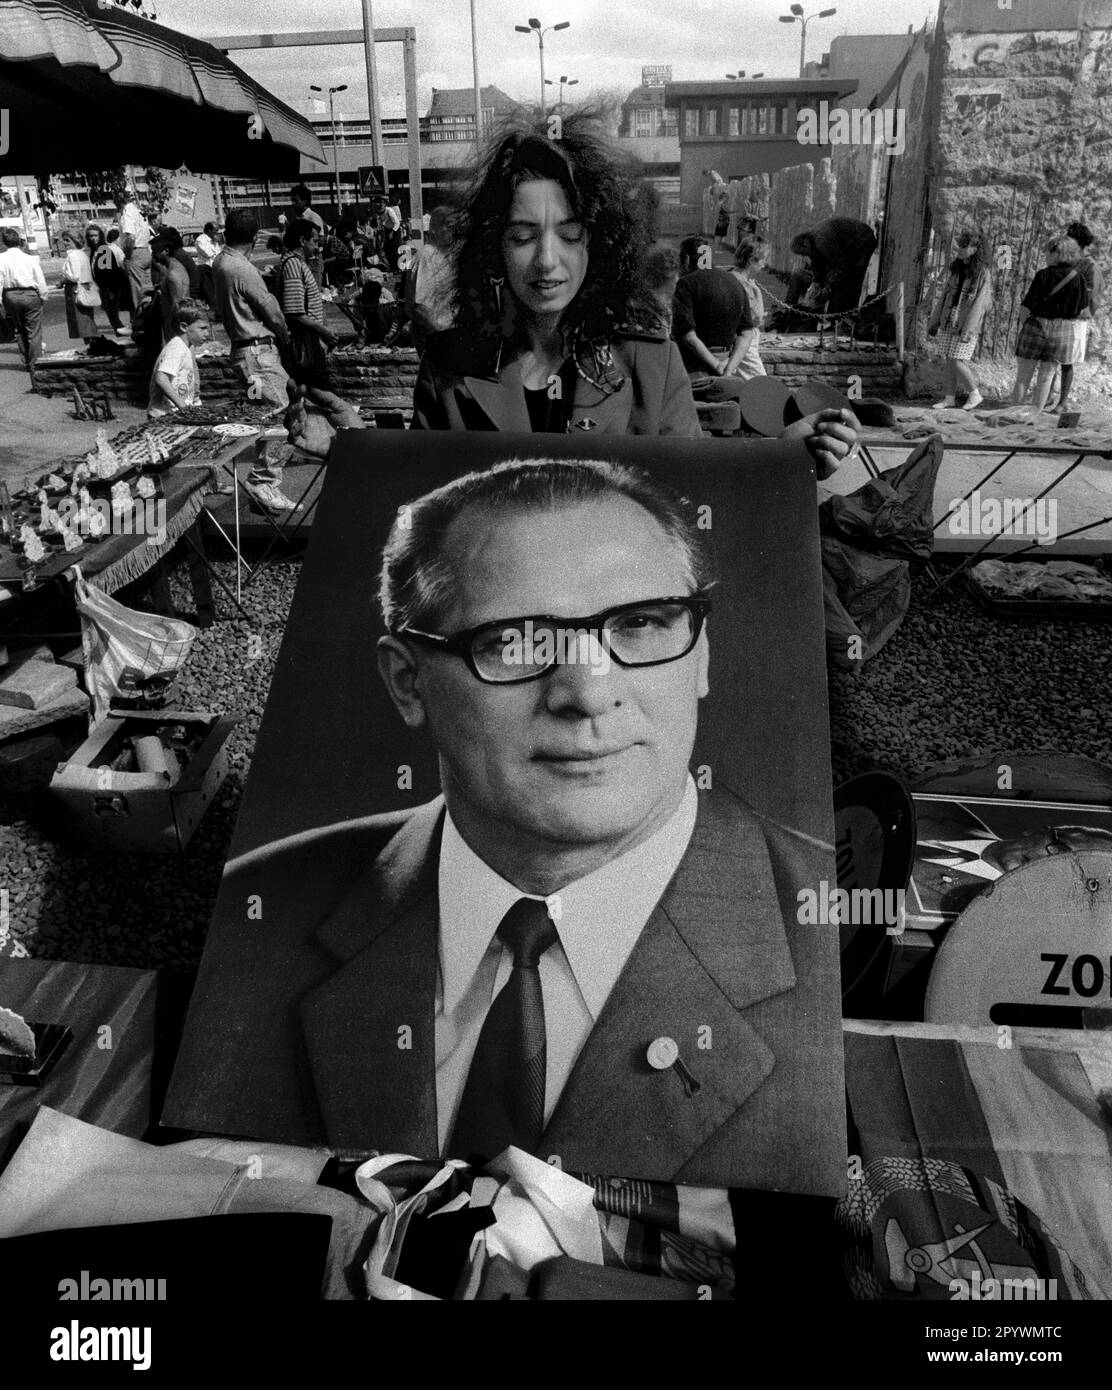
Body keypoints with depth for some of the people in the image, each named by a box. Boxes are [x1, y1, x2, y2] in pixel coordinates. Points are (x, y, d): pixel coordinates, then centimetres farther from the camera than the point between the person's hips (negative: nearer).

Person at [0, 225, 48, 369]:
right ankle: (34, 362, 4)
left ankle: (26, 362, 20)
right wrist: (43, 296, 8)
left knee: (20, 331, 16)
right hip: (30, 294, -2)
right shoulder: (30, 258, -8)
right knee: (34, 332, 4)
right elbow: (40, 279, -4)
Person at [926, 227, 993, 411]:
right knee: (949, 361, 7)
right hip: (950, 320, 6)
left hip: (967, 322, -6)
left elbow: (979, 302, -15)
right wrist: (934, 321, 13)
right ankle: (950, 398, 16)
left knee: (957, 362, -9)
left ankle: (974, 394, 9)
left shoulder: (983, 272, -9)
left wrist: (968, 330, -22)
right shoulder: (957, 268, 10)